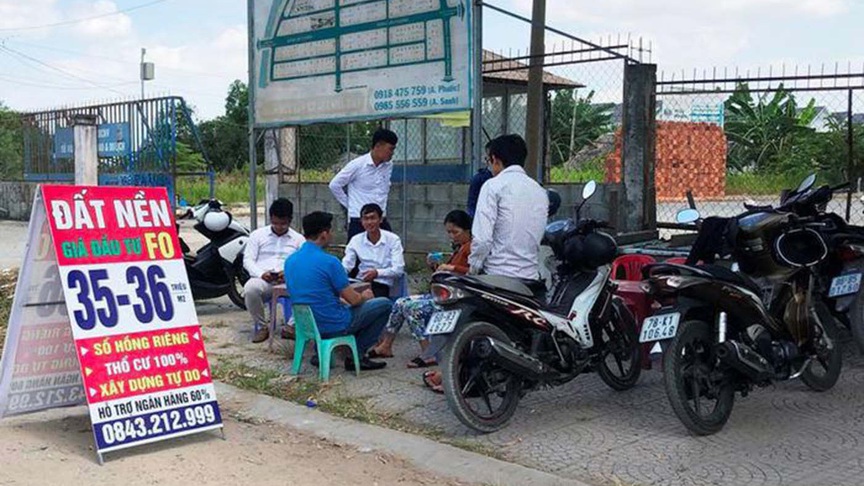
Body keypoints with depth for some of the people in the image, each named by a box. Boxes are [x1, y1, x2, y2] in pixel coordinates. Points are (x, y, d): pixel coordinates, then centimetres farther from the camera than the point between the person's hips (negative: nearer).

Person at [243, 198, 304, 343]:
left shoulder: (298, 239, 15)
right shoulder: (257, 234, 14)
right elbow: (248, 259, 6)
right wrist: (261, 273, -13)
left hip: (289, 281, 0)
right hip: (263, 279, 0)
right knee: (250, 289, -37)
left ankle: (293, 326, -11)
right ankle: (261, 327, -12)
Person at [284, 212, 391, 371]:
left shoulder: (290, 261, 1)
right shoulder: (329, 262, -21)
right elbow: (353, 300, -14)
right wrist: (364, 296, 11)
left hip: (306, 325, 8)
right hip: (334, 326, -8)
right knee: (385, 305, 6)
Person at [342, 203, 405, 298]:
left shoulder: (393, 239, -1)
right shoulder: (356, 240, 8)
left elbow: (399, 269, -9)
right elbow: (346, 266, 0)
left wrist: (377, 273, -26)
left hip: (382, 285, -3)